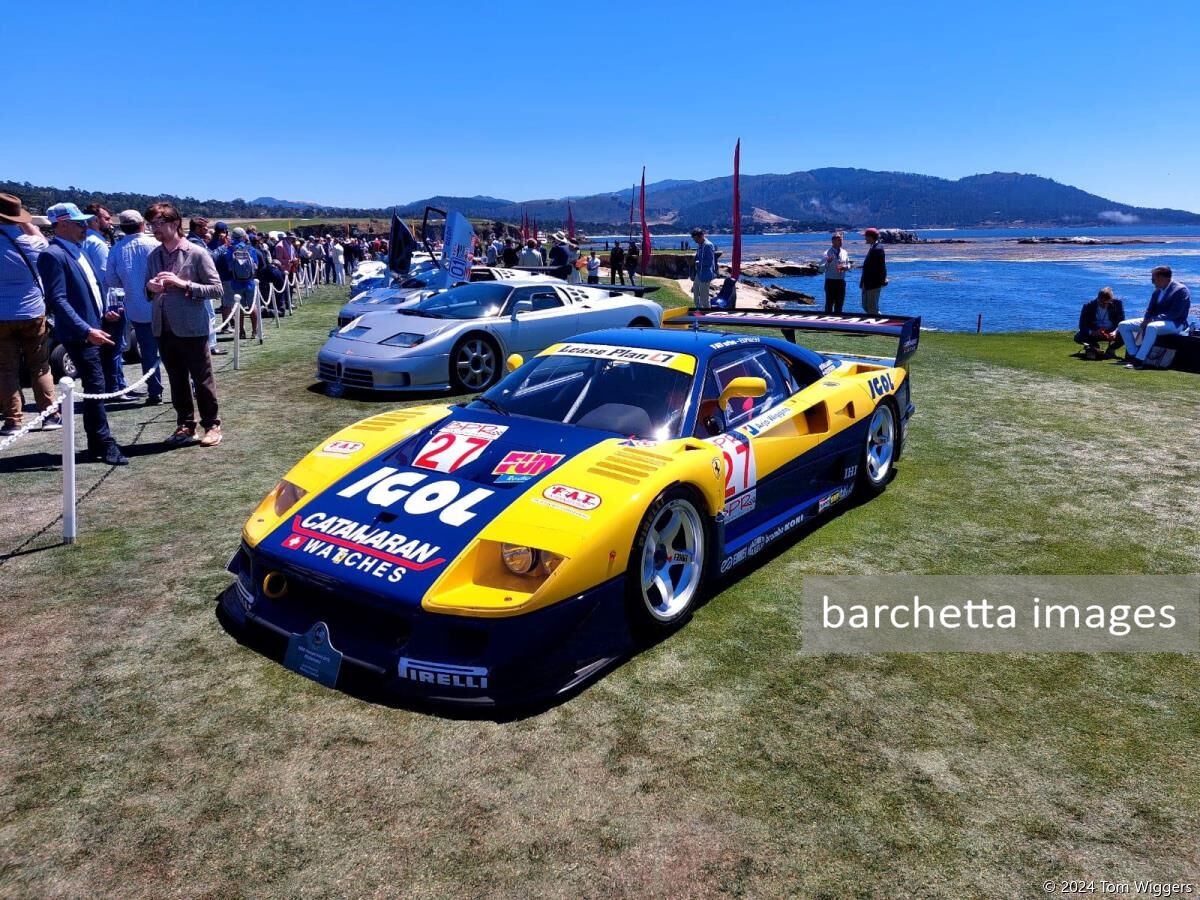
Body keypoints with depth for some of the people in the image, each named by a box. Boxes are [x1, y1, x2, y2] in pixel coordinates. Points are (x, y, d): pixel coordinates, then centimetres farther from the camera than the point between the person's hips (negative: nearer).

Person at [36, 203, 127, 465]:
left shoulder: (77, 251, 14)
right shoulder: (53, 255, -14)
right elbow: (57, 300, -21)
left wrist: (104, 313, 19)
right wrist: (86, 330, -26)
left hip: (94, 329, 9)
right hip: (80, 334, -9)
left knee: (94, 388, 13)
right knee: (95, 388, -6)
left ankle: (96, 444, 22)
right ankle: (104, 445, 1)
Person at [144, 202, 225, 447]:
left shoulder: (197, 253, -7)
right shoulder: (154, 256, 10)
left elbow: (216, 289, -9)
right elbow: (148, 289, 20)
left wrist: (184, 284, -19)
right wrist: (150, 287, -4)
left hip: (192, 329, -6)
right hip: (164, 329, 6)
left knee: (202, 381, 2)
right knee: (176, 381, 13)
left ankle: (212, 425, 14)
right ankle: (185, 425, 23)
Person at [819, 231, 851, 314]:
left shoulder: (844, 253, 7)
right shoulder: (827, 253, -7)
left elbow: (848, 265, 15)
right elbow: (821, 268, -10)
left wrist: (845, 267, -8)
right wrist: (828, 262, -28)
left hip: (841, 281, 5)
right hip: (830, 281, -5)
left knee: (839, 304, 11)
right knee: (829, 304, -2)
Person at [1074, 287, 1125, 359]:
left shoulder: (1117, 303, -9)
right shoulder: (1088, 306, -12)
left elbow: (1122, 322, -11)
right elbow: (1082, 326, -17)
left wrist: (1115, 332, -34)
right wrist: (1093, 333, -38)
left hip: (1112, 333, 0)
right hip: (1094, 333, 0)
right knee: (1078, 337, -28)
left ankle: (1111, 349, -2)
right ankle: (1094, 347, -1)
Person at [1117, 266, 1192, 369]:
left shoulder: (1181, 290, -12)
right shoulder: (1157, 291, 10)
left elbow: (1175, 314, -21)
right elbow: (1150, 310, 9)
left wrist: (1153, 319, -26)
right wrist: (1145, 322, -12)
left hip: (1175, 324, -8)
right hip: (1155, 321, 8)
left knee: (1152, 327, -42)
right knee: (1123, 325, -4)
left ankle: (1139, 360, -40)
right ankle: (1133, 356, -12)